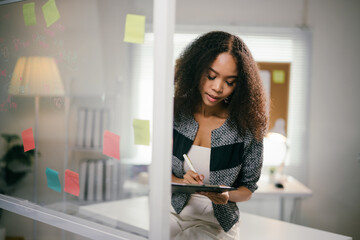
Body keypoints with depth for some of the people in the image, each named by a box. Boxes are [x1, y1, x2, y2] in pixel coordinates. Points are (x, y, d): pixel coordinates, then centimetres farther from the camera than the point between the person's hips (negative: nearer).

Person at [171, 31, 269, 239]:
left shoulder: (248, 127, -10)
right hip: (173, 212, 1)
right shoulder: (175, 111, -5)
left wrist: (227, 195, -20)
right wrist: (180, 181, -17)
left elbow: (248, 187, 2)